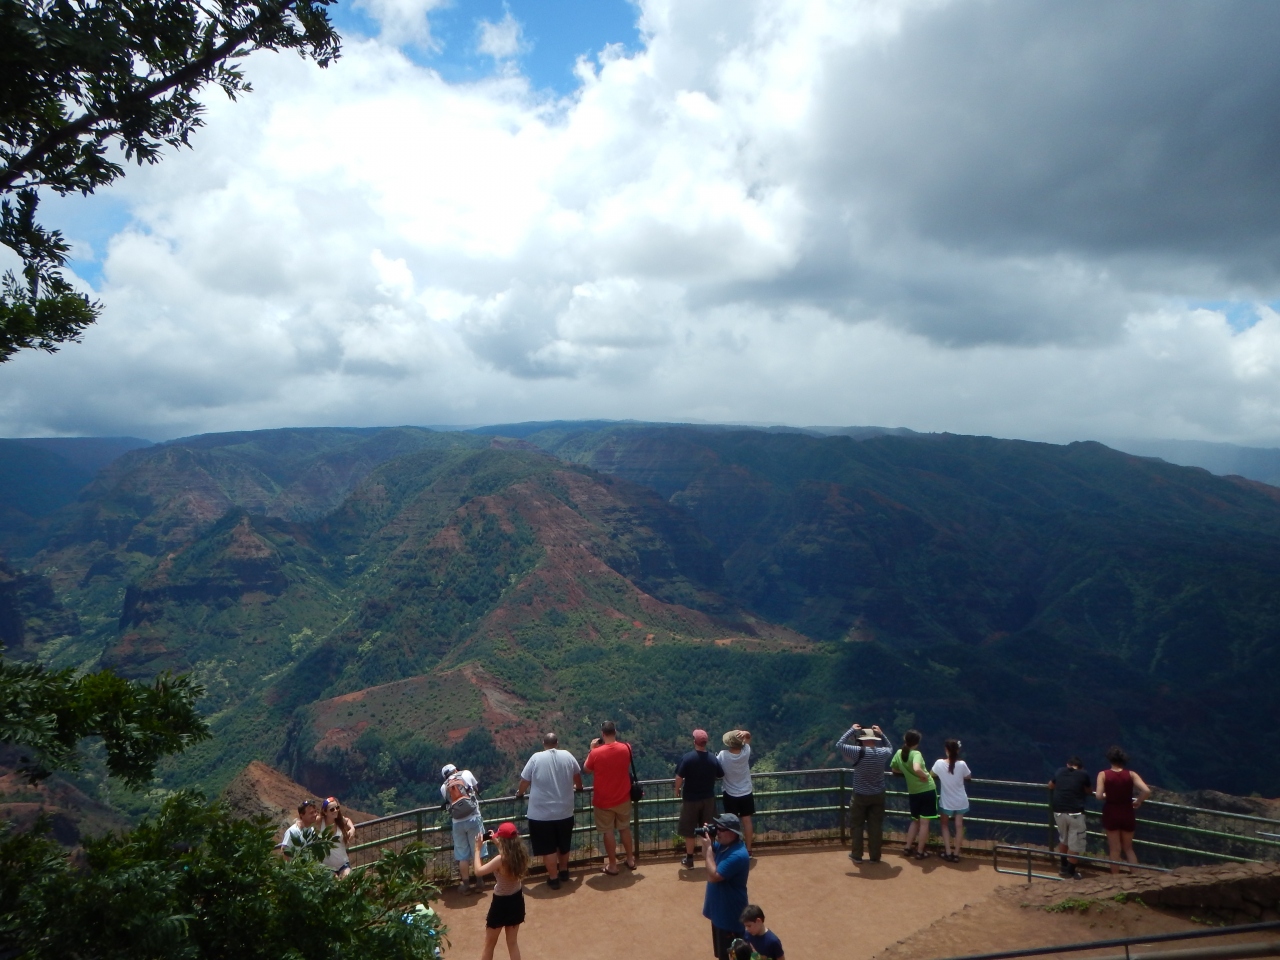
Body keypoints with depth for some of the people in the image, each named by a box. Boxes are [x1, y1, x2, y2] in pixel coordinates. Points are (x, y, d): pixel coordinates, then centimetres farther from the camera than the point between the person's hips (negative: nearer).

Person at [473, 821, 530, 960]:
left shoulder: (501, 859, -29)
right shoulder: (520, 854, -9)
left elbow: (478, 871, -20)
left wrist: (477, 848, -12)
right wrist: (497, 843, 12)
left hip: (501, 903, -6)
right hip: (517, 900, 6)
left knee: (489, 944, 15)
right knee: (512, 942, 19)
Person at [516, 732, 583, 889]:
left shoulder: (536, 758, -9)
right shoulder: (567, 756, 0)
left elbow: (525, 781, -4)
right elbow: (577, 775, 15)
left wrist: (519, 793, 17)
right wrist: (578, 788, 36)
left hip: (541, 814, -3)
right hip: (565, 811, 3)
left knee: (548, 848, 8)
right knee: (564, 845, 23)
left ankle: (553, 879, 13)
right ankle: (564, 871, 37)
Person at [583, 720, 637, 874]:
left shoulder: (596, 753, -20)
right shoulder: (626, 748, -13)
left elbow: (586, 769, -1)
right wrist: (615, 742, 10)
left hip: (603, 800, -3)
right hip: (623, 798, 3)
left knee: (608, 832, 10)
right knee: (625, 828, 21)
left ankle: (612, 865, 19)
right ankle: (630, 859, 34)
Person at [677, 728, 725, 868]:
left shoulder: (687, 758, -17)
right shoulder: (713, 759, -7)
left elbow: (679, 777, -17)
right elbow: (720, 776, 8)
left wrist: (677, 790, 1)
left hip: (690, 799, -3)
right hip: (708, 799, 3)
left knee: (689, 831, 10)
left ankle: (689, 859, 18)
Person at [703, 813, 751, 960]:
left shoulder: (737, 855, -31)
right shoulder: (724, 844, -2)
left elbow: (713, 876, -32)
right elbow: (706, 856, 12)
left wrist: (708, 848, -28)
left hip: (730, 911, -9)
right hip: (719, 907, 9)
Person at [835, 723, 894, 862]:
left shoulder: (859, 752, -20)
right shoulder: (883, 752, -7)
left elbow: (839, 744, -11)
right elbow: (890, 747, 19)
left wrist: (852, 730, -6)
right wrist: (881, 734, 13)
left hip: (860, 795, -3)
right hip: (878, 795, 3)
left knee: (856, 825, 12)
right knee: (876, 826, 11)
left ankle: (857, 855, 18)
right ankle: (875, 856, 19)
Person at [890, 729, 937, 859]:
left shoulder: (899, 753, -1)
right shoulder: (916, 754, -19)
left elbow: (894, 769, 14)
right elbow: (917, 769, -39)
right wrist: (925, 776, -21)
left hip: (913, 792, 6)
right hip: (927, 791, -6)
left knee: (916, 820, 22)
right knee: (924, 822, 5)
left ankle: (907, 848, 20)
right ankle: (920, 852, 10)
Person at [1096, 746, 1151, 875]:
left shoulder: (1103, 774, -11)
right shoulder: (1131, 774, -7)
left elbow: (1099, 796, -18)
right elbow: (1147, 791, -18)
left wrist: (1108, 796, 5)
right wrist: (1138, 801, 0)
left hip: (1111, 813, -2)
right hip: (1127, 813, 2)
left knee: (1115, 849, 12)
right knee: (1128, 848, 20)